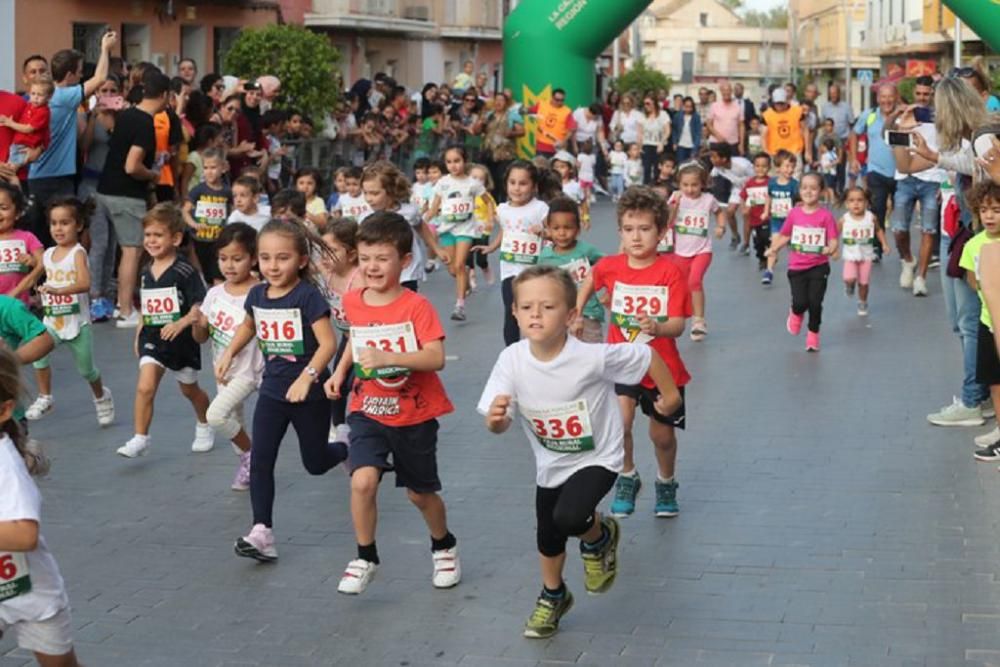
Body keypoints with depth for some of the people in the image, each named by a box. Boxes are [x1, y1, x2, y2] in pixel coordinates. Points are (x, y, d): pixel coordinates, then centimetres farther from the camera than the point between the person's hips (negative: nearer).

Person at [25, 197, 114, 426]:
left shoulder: (78, 253, -13)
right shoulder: (47, 254, 6)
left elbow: (85, 283, -28)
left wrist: (58, 290, -39)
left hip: (77, 321, -4)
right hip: (52, 321, 4)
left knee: (86, 369, 7)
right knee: (39, 354, -19)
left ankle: (101, 397, 35)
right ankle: (44, 398, -2)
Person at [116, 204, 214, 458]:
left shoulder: (185, 271, -16)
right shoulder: (146, 273, 4)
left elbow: (200, 307, -19)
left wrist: (181, 323, -34)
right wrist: (138, 336, 16)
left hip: (181, 340, -4)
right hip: (152, 339, 4)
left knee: (189, 389, 18)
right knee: (145, 387, -15)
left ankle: (204, 426, 44)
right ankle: (140, 439, -11)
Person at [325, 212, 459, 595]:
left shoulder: (416, 307, -17)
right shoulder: (353, 303, -3)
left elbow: (436, 358, -27)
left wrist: (388, 357, -38)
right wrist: (340, 371, 5)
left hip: (414, 414, -2)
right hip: (368, 410, 2)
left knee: (420, 493, 13)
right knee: (363, 481, -20)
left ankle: (444, 547, 42)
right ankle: (365, 558, -1)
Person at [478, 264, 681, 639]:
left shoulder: (592, 357, -30)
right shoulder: (512, 360, -20)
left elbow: (647, 357, -15)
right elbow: (499, 425, -16)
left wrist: (669, 394, 1)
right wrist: (495, 418, -41)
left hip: (597, 458, -4)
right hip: (551, 464, 4)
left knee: (568, 518, -29)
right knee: (547, 538, 19)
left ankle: (600, 537, 8)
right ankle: (553, 596, 50)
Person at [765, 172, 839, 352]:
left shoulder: (825, 216, -9)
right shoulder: (794, 213, -1)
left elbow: (834, 240, -11)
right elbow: (784, 236, 11)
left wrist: (830, 249, -31)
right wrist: (774, 248, 0)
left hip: (818, 266, -1)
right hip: (797, 266, 1)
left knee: (815, 302, -1)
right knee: (800, 302, -8)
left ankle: (813, 334, 25)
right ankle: (796, 313, 31)